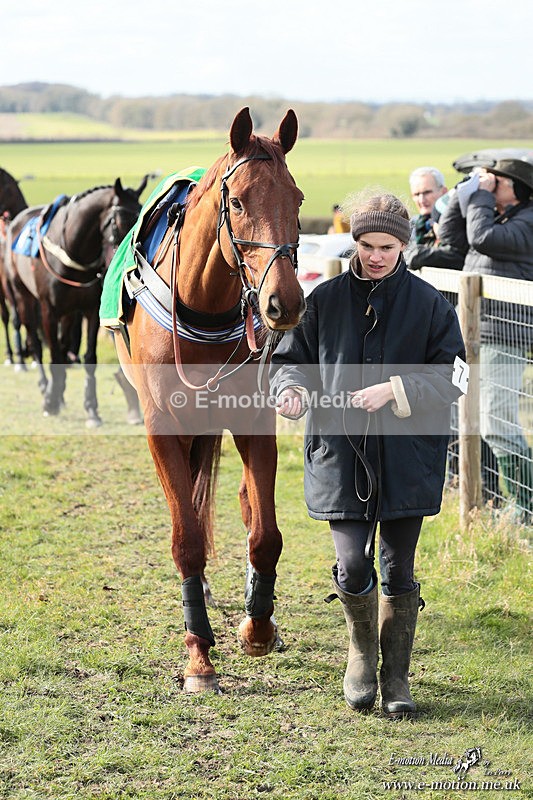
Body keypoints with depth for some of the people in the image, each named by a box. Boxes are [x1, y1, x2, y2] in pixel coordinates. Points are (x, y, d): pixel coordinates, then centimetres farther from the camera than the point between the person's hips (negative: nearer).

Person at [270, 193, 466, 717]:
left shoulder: (430, 304, 0)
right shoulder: (324, 300, 4)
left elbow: (450, 378, -2)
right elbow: (291, 359, 10)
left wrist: (394, 390, -17)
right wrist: (292, 389, -13)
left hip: (407, 456, 0)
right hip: (341, 452, 0)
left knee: (398, 570, 5)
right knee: (353, 566, -8)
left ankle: (396, 676, 22)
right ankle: (362, 653, 22)